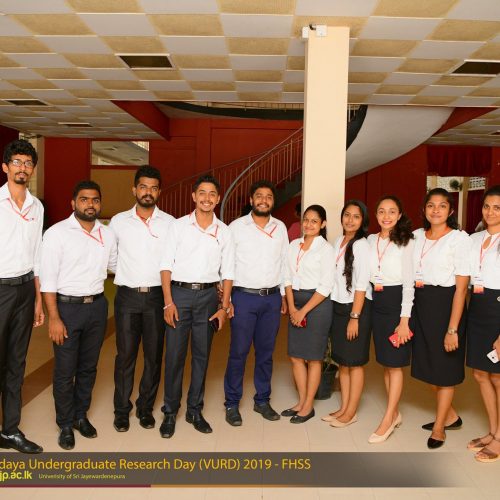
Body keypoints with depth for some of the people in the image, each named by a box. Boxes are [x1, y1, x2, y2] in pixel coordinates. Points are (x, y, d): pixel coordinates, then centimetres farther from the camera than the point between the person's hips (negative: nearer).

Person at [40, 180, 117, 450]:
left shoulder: (108, 234, 4)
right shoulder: (57, 233, -9)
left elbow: (115, 264, 20)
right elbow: (48, 278, -11)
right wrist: (54, 317, -15)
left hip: (97, 306, 4)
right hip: (67, 306, -4)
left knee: (88, 367, 15)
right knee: (65, 371, 6)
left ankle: (81, 415, 34)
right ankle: (65, 424, 24)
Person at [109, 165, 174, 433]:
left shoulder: (169, 223, 0)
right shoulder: (118, 221, 2)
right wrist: (122, 275, 4)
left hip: (157, 295, 0)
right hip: (127, 296, 0)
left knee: (153, 355, 8)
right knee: (125, 355, 5)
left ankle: (145, 408, 24)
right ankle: (122, 409, 21)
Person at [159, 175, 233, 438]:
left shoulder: (224, 231, 6)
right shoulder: (179, 226, 0)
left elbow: (227, 273, 7)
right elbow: (166, 265, -2)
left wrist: (224, 307, 0)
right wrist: (168, 302, -10)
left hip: (208, 295, 2)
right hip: (179, 292, -2)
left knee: (201, 355, 10)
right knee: (174, 354, 2)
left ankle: (195, 410, 24)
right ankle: (170, 412, 18)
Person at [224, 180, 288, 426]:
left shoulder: (280, 228, 7)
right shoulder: (236, 226, -3)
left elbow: (284, 263, 12)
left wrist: (284, 295, 11)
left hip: (272, 297, 4)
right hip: (244, 296, -3)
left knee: (266, 352, 12)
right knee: (238, 352, 1)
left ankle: (262, 400, 26)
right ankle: (232, 404, 16)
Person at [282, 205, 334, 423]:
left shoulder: (326, 249, -8)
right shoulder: (294, 245, 8)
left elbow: (326, 286, -12)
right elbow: (288, 278, 7)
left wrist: (303, 311, -11)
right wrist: (292, 307, -4)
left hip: (317, 304, -5)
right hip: (295, 302, 5)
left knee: (313, 358, 5)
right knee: (295, 356, 10)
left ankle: (308, 406, 19)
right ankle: (301, 401, 27)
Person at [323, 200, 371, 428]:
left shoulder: (362, 245, -12)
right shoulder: (337, 242, 9)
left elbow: (361, 285, -14)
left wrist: (355, 317, -16)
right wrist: (333, 308, 8)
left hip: (356, 308, -7)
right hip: (338, 307, 7)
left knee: (354, 362, 4)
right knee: (342, 361, 13)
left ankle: (351, 412, 17)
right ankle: (343, 408, 26)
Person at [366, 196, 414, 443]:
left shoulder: (406, 242, -7)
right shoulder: (370, 240, 7)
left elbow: (409, 282, -10)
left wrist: (404, 320, -14)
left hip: (396, 302, -5)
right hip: (376, 302, 5)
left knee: (395, 363, 1)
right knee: (385, 362, 13)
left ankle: (388, 419, 12)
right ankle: (395, 413, 27)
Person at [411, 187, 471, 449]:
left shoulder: (459, 238, -11)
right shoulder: (416, 236, 6)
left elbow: (461, 287, -14)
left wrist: (452, 329, -17)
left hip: (445, 304, -5)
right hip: (420, 305, 6)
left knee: (445, 367, 8)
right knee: (428, 363, 15)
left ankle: (439, 426, 27)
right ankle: (450, 415, 37)